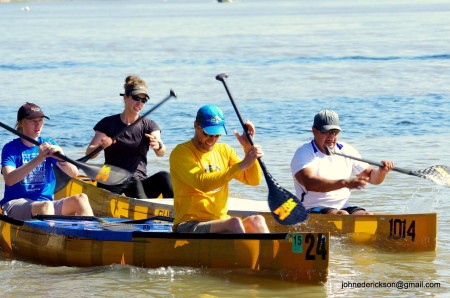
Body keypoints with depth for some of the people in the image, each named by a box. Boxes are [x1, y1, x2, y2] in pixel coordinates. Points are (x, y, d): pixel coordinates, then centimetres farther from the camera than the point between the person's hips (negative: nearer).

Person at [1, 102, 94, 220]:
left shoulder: (48, 144, 13)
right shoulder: (11, 148, 1)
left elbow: (74, 173, 1)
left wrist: (60, 157, -21)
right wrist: (39, 159, -27)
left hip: (45, 202, 4)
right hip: (16, 203, -4)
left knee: (81, 198, -22)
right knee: (46, 206, -36)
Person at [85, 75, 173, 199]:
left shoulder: (149, 125, 11)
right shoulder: (109, 123, 8)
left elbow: (161, 153, -9)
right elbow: (89, 154, -1)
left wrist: (158, 146, -34)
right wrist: (101, 146, -25)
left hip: (140, 181, 1)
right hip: (112, 183, -1)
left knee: (164, 176, -31)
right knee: (135, 183, -37)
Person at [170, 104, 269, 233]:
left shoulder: (224, 150, 15)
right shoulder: (181, 153, -6)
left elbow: (253, 180, 10)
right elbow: (202, 183, -23)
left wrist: (248, 148, -4)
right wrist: (242, 165, -26)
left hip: (221, 222, 6)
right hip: (188, 226, -6)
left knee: (256, 221, -24)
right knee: (234, 223, -34)